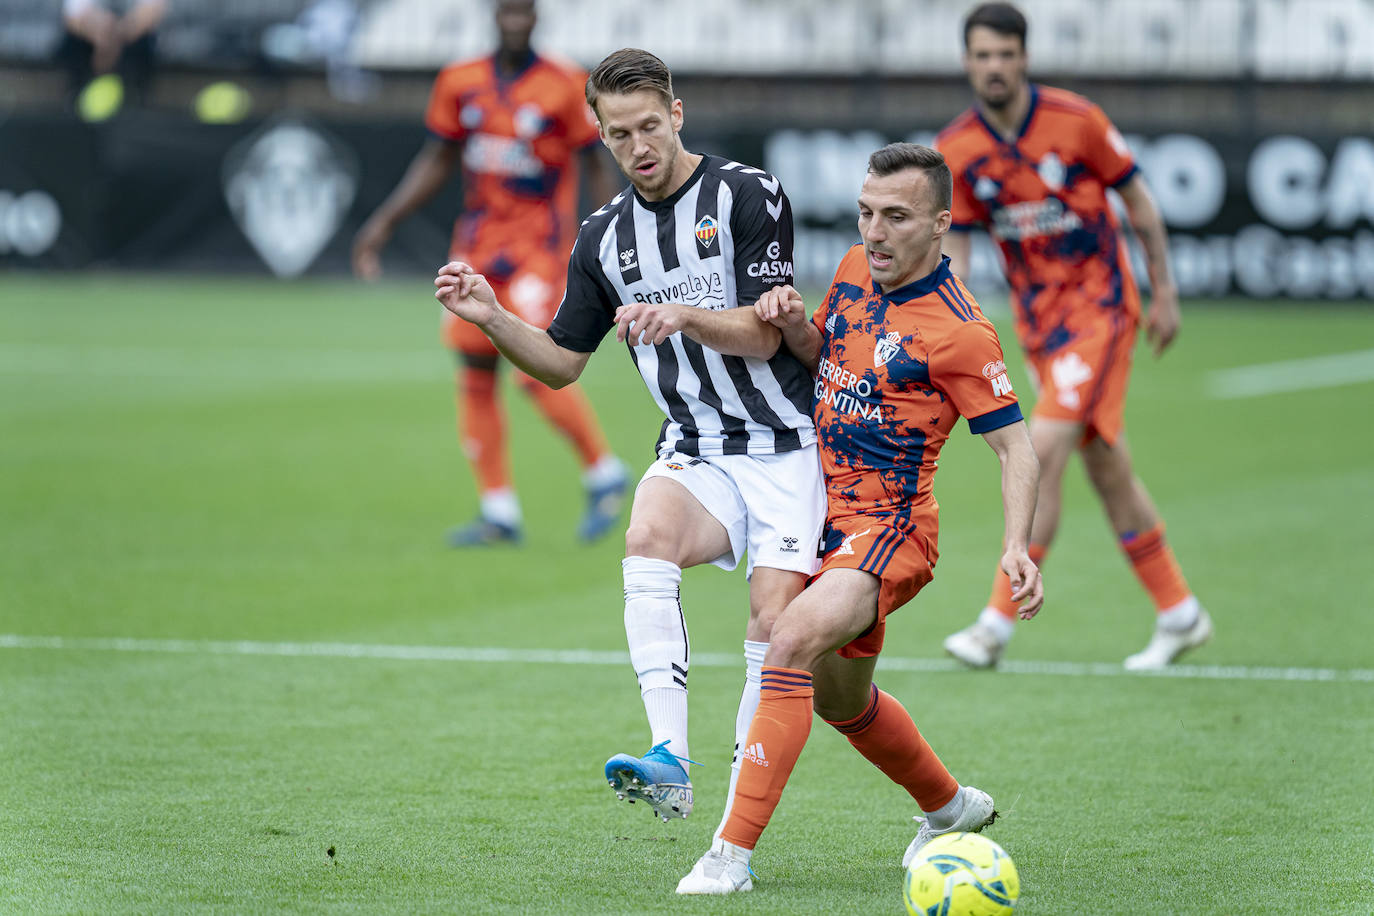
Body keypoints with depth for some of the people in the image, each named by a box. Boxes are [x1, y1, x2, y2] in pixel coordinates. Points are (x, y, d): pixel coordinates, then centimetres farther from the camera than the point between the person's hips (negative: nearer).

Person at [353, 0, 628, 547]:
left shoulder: (565, 87, -6)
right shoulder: (459, 84, 6)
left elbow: (596, 168, -3)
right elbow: (437, 162, 15)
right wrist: (385, 222, 10)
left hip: (539, 246, -5)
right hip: (477, 245, 5)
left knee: (538, 369, -15)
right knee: (474, 373, 2)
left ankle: (603, 474, 7)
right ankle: (499, 512, 9)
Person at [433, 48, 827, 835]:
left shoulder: (749, 196, -5)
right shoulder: (606, 236, 10)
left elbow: (764, 333, -11)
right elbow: (562, 361, 16)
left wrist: (683, 315, -27)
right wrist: (492, 318, 0)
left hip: (784, 447, -3)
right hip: (695, 453, 3)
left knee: (776, 621, -17)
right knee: (648, 534, -30)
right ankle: (670, 760, -39)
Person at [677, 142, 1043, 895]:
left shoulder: (957, 329, -17)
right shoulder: (855, 271, 4)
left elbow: (1014, 444, -15)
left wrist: (1017, 545, -29)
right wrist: (793, 323, -1)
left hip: (888, 529, -9)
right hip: (829, 518, 9)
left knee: (793, 644, -31)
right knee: (841, 700, 24)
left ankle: (734, 853, -32)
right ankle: (950, 806, 51)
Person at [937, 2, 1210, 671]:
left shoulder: (1076, 121, -13)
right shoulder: (957, 150, -3)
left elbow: (1138, 201, -1)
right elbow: (954, 248, 0)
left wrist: (1164, 294, 2)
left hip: (1100, 307, -5)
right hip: (1037, 317, 5)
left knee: (1040, 455, -17)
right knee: (1106, 468, 9)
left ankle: (997, 626, -15)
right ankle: (1179, 616, 23)